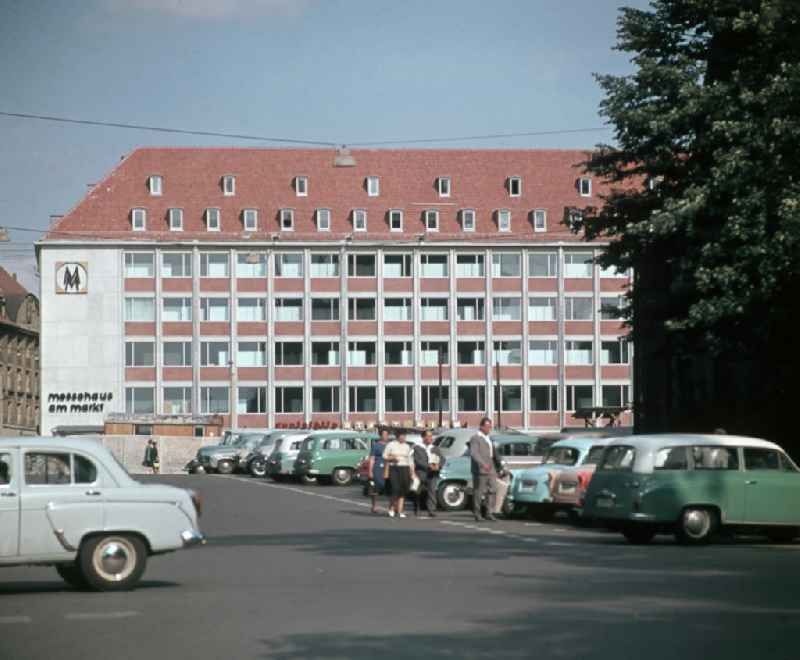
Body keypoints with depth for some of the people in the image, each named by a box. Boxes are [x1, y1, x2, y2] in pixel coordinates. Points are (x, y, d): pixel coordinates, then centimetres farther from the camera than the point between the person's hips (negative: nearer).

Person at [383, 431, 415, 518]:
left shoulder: (407, 446, 14)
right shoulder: (391, 445, 4)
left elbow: (410, 460, 16)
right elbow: (384, 456, 4)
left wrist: (412, 472, 10)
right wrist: (392, 458, -14)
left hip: (404, 469, 4)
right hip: (394, 469, -4)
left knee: (403, 491, -2)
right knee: (396, 489, -14)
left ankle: (400, 511, -1)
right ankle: (392, 508, 4)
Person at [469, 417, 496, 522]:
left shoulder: (488, 439, 20)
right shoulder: (475, 438, -7)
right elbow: (474, 453, -20)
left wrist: (494, 470, 19)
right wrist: (483, 464, -33)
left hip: (490, 470, 8)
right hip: (480, 470, -8)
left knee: (491, 491, 1)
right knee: (479, 491, -2)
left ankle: (489, 513, 1)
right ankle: (476, 513, 7)